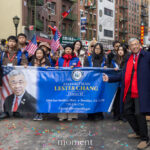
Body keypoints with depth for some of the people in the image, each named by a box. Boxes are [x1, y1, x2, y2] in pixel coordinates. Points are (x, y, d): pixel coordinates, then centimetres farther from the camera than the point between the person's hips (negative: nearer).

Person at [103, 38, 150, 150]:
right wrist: (109, 78, 13)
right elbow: (123, 75, 18)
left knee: (139, 113, -10)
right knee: (127, 112, 12)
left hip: (140, 91, -7)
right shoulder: (129, 59, 18)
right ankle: (138, 132, 33)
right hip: (128, 92, 7)